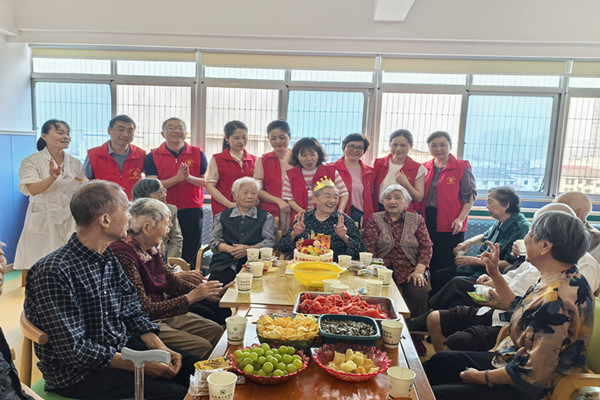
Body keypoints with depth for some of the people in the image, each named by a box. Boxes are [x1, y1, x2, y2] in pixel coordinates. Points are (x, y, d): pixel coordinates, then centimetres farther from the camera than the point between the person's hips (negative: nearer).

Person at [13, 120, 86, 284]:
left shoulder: (75, 163, 12)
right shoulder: (31, 161, 0)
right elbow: (32, 189, -16)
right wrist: (52, 177, -34)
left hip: (70, 224, 3)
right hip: (43, 225, -3)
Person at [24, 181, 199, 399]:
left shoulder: (109, 258, 4)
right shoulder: (53, 272, -23)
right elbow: (73, 349, -22)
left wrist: (161, 348, -6)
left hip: (122, 346, 8)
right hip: (78, 373, -7)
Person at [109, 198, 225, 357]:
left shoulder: (150, 247, 0)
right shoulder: (124, 255, -27)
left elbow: (170, 278, 12)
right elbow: (144, 309, -27)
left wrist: (202, 292, 0)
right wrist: (191, 298, -25)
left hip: (162, 312, 9)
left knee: (215, 330, 4)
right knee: (202, 347, -16)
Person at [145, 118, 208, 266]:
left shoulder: (198, 154, 5)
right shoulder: (153, 156, 2)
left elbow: (207, 182, 0)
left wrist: (189, 177, -18)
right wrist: (177, 178, -18)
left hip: (192, 211, 1)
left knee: (191, 256, 7)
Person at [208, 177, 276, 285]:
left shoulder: (266, 217, 17)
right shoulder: (222, 217, 20)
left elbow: (270, 241, 7)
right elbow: (214, 240, 13)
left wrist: (249, 249, -12)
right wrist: (229, 249, -10)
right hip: (224, 264, 1)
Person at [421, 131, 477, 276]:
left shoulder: (462, 167, 0)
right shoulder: (424, 168, 13)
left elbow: (469, 196, -2)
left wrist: (460, 218, -13)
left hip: (450, 226, -4)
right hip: (426, 223, 4)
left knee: (446, 266, -3)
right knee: (427, 263, 7)